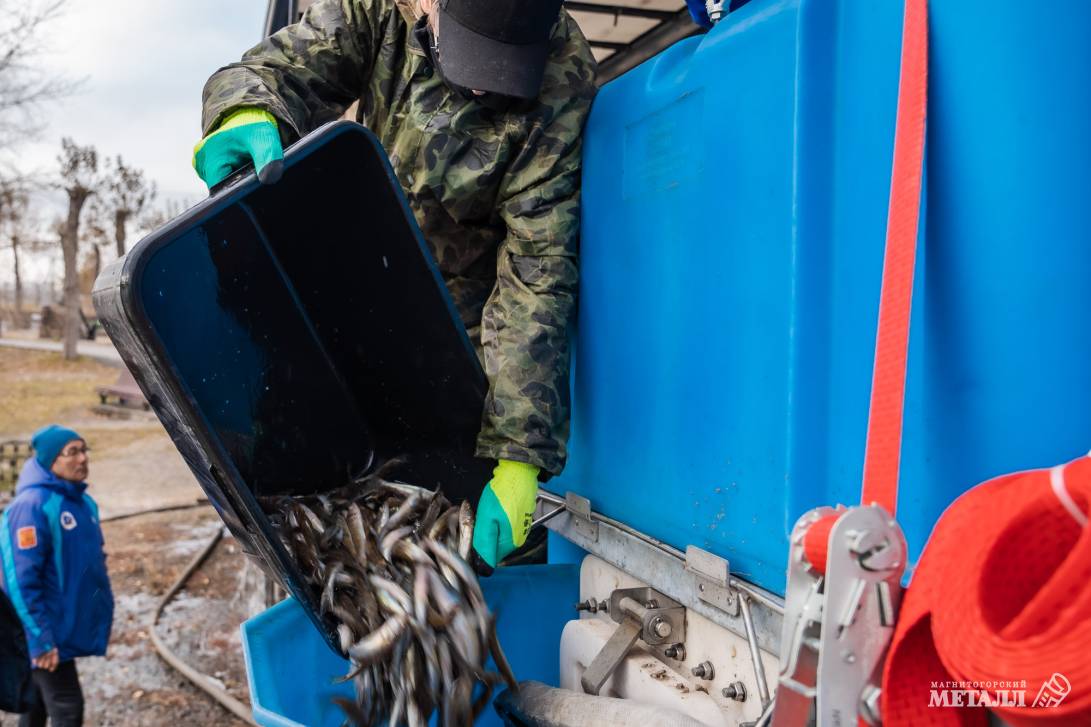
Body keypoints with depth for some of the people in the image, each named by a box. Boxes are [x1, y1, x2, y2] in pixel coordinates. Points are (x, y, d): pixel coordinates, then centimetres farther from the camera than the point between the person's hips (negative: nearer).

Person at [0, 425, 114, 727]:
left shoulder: (84, 502, 7)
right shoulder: (31, 506, -20)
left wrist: (102, 614, 15)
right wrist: (40, 639, -23)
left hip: (70, 627, 8)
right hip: (49, 635, -8)